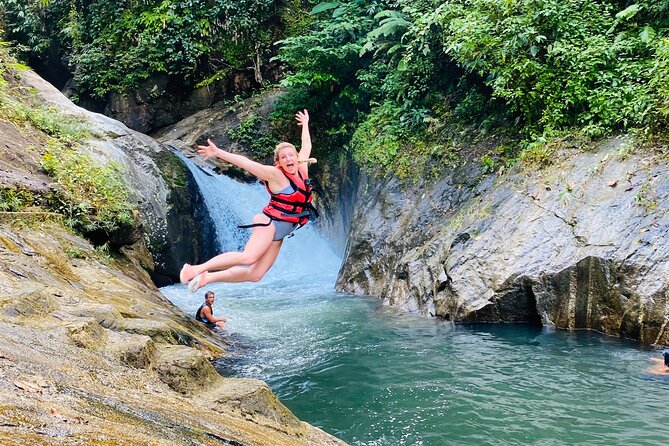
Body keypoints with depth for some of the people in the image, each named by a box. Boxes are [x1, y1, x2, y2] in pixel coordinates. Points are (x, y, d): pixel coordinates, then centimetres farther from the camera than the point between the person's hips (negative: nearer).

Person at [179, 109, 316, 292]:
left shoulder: (301, 169, 10)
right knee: (248, 257, -31)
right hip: (269, 222, -7)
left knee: (255, 274, -2)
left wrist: (305, 124, 37)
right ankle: (197, 269, -23)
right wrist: (218, 153, -22)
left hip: (279, 232, 7)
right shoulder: (275, 174, -9)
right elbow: (245, 162, -16)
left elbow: (306, 146, 26)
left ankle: (207, 278, 4)